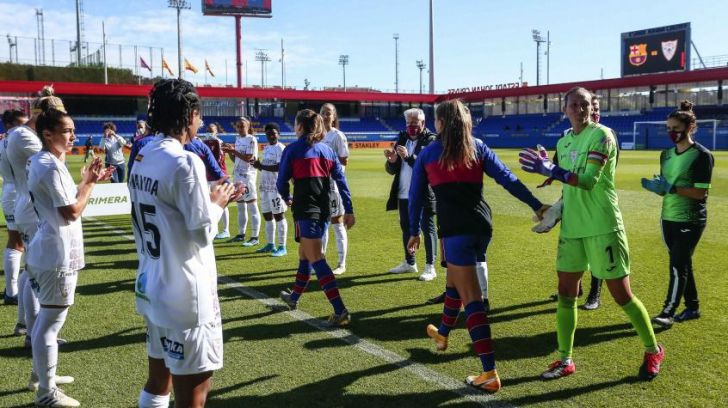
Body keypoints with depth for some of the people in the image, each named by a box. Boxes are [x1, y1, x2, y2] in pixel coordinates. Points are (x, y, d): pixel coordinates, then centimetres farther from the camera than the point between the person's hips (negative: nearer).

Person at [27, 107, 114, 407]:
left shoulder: (41, 162, 12)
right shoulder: (51, 167, -20)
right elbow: (72, 212, -19)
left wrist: (88, 182, 9)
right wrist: (89, 183, -8)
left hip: (47, 252, 11)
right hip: (58, 256, -11)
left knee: (45, 318, 22)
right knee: (51, 323, -2)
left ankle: (41, 375, 37)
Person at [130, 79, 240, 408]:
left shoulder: (142, 158, 7)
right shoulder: (185, 162, -19)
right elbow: (202, 233, -17)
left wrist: (207, 198, 13)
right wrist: (216, 204, 0)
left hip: (152, 289, 9)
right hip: (185, 296, -9)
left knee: (158, 379, 21)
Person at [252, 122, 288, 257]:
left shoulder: (280, 148, -10)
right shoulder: (266, 148, 17)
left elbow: (279, 167, -20)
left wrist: (261, 166, -19)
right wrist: (259, 165, 1)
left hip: (276, 186, -9)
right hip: (265, 186, 9)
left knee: (279, 215, -5)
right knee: (267, 215, 13)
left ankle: (282, 247, -1)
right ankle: (270, 244, 23)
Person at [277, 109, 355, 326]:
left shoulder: (292, 149, -3)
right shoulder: (327, 149, 11)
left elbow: (281, 182, -1)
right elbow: (341, 180, 5)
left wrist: (286, 198, 21)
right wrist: (349, 210, 5)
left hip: (305, 209, -7)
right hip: (324, 210, 7)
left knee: (316, 259, -9)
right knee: (305, 254, 22)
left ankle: (340, 310, -18)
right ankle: (294, 297, 39)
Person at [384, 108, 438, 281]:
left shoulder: (431, 140, -7)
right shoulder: (402, 138, 11)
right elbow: (391, 170, 11)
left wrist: (408, 157, -31)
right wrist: (392, 161, -11)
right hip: (403, 194, 7)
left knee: (427, 229, -1)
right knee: (406, 228, 15)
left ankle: (430, 267, 4)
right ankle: (409, 263, 29)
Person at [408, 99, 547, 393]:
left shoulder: (427, 154, 6)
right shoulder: (478, 148, 11)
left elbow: (416, 197, 10)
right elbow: (508, 179, 3)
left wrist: (414, 232, 19)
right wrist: (537, 206, 4)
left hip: (455, 229, -4)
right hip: (482, 226, 5)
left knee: (471, 299, -5)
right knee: (455, 279, 28)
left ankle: (490, 374, -9)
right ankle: (443, 333, 50)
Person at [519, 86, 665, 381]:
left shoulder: (601, 135, -12)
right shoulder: (563, 142, 10)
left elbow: (588, 180, -23)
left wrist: (549, 170, -28)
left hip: (603, 227, -6)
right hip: (572, 226, 7)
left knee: (621, 295, 2)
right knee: (565, 292, 5)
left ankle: (653, 351, 24)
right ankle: (565, 360, 17)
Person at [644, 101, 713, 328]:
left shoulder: (702, 155, -11)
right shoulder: (666, 154, 9)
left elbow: (700, 192, -17)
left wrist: (672, 188, -25)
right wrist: (655, 186, -9)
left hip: (691, 220, -7)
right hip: (668, 218, 7)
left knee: (678, 265, -9)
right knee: (681, 264, 14)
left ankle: (668, 313, -8)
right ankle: (692, 307, 26)